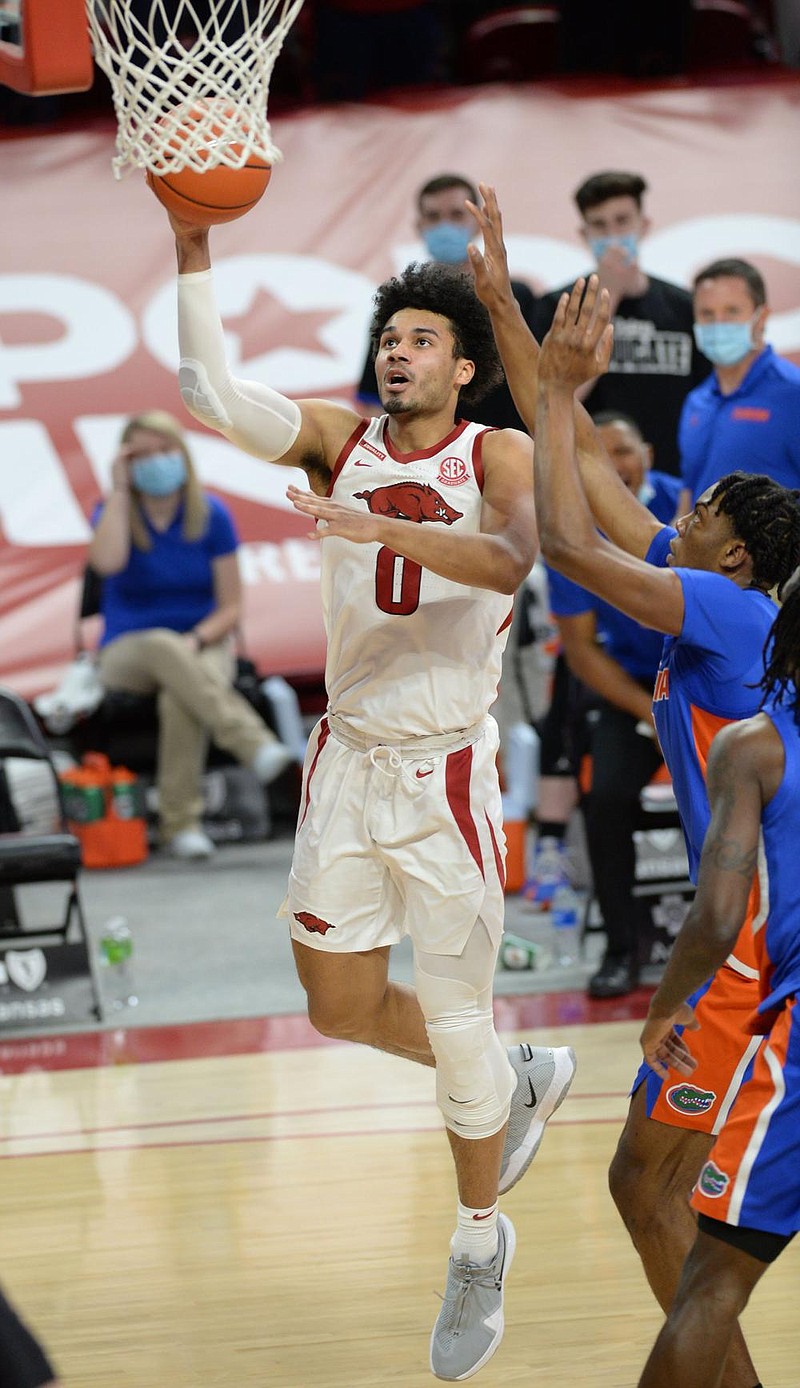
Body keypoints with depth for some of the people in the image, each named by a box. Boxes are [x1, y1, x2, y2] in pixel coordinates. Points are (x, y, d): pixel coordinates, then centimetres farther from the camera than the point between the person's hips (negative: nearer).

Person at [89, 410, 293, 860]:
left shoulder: (212, 515, 0)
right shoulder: (115, 514, 0)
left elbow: (231, 608, 0)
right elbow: (107, 562, -25)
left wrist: (196, 640, -20)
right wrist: (119, 490, -16)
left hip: (202, 643, 0)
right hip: (129, 651, 0)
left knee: (181, 696, -37)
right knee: (163, 646, -39)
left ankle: (182, 823, -35)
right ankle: (256, 744, -51)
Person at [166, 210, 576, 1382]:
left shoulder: (497, 454, -9)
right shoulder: (341, 441, 1)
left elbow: (511, 558, -30)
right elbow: (214, 394, -15)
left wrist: (369, 524, -40)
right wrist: (194, 253, -23)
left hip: (446, 774, -4)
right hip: (347, 760, 4)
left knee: (455, 1022, 3)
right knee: (340, 1004, 11)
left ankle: (480, 1243, 24)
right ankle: (522, 1084, 37)